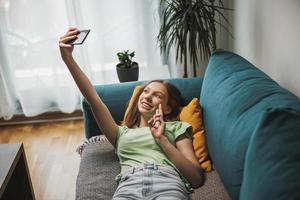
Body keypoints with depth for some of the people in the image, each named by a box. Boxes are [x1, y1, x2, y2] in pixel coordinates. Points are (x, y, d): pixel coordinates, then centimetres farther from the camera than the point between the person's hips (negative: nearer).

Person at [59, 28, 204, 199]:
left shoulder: (175, 127, 23)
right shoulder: (122, 133, 29)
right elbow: (93, 98, 16)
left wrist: (162, 139, 3)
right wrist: (68, 58, 7)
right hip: (128, 185, 2)